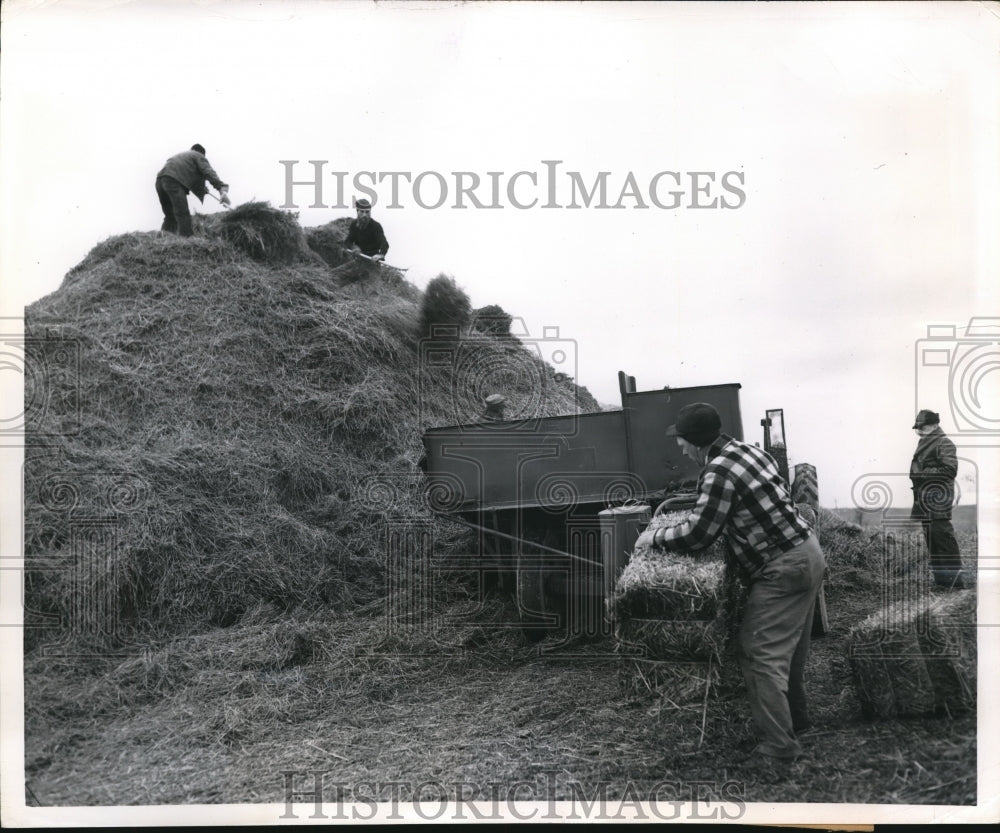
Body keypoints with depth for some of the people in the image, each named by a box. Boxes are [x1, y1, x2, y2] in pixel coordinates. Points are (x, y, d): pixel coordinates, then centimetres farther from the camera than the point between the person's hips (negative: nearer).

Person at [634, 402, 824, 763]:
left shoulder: (719, 471, -19)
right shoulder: (751, 450, 10)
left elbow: (697, 534, -18)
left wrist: (654, 537, -4)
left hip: (784, 569, -10)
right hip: (808, 552, 10)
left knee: (760, 652, -6)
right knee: (788, 647, 22)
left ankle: (778, 744, -5)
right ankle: (794, 716, 36)